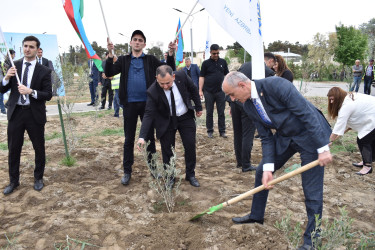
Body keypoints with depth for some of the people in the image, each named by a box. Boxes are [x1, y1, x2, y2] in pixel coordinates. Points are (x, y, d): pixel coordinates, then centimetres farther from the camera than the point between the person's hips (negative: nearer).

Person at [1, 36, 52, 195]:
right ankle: (13, 181, 27)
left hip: (35, 114, -2)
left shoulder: (44, 71, -3)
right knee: (13, 149, 10)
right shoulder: (14, 66, 4)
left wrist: (31, 92, -22)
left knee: (39, 148, 10)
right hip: (15, 112, 2)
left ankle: (38, 178, 30)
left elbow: (48, 95, -7)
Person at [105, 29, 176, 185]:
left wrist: (171, 54, -14)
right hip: (129, 104, 0)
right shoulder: (123, 60, 8)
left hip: (147, 103, 0)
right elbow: (109, 73, -4)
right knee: (129, 139, 7)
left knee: (150, 136, 10)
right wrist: (110, 55, -17)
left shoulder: (151, 60, 7)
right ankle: (127, 171, 18)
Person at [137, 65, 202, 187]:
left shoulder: (182, 76, -21)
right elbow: (149, 114, -25)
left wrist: (198, 107, 7)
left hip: (186, 117, 2)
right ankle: (169, 177, 22)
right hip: (166, 121, -2)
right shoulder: (152, 91, -26)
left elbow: (193, 90, -2)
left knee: (190, 146, 5)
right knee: (167, 150, 1)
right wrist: (142, 136, -35)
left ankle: (190, 175, 25)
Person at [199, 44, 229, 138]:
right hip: (208, 92, -1)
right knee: (209, 112, 5)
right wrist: (200, 90, -5)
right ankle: (210, 131, 15)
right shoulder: (206, 63, 3)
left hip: (220, 91, 1)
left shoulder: (223, 62, 9)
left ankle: (222, 131, 11)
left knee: (221, 112, 4)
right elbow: (201, 77, 2)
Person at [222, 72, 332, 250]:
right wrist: (268, 167, -12)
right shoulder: (248, 106, -4)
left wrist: (323, 148, -27)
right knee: (261, 172, 13)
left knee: (312, 192, -3)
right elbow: (266, 137, -2)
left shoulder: (276, 85, -27)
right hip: (284, 136, 7)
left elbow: (307, 113, -27)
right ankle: (256, 215, 35)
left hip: (310, 135, -7)